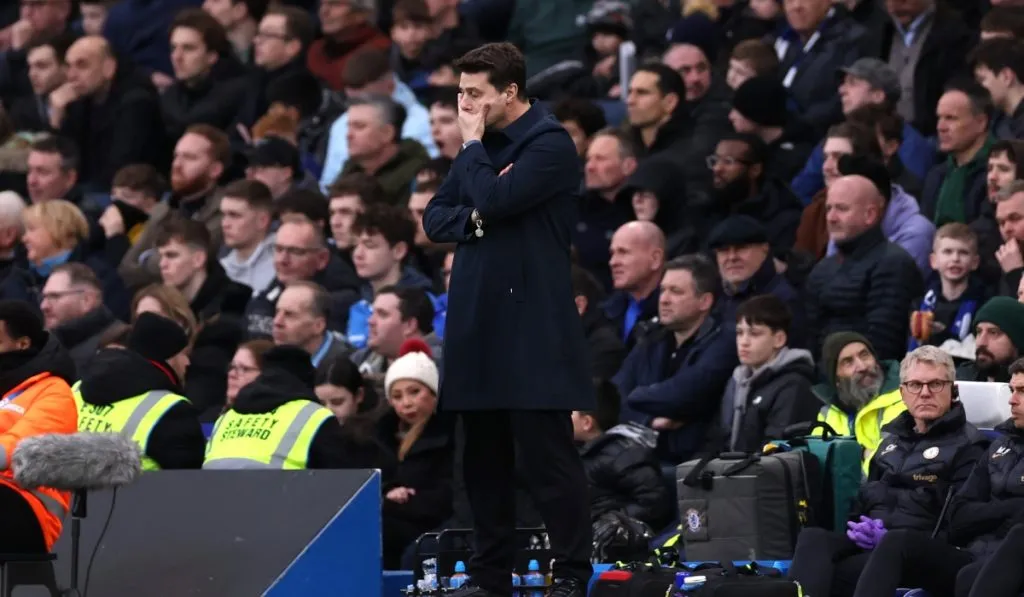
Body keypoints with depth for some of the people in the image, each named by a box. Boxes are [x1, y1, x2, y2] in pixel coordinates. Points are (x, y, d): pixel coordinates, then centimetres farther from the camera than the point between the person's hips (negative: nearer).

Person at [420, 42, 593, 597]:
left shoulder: (550, 144, -8)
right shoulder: (482, 145, 15)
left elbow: (494, 199, -20)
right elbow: (435, 218, 13)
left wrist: (472, 146, -5)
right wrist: (474, 220, -7)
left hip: (532, 323, -8)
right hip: (478, 321, 8)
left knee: (546, 454, -7)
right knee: (483, 458, 10)